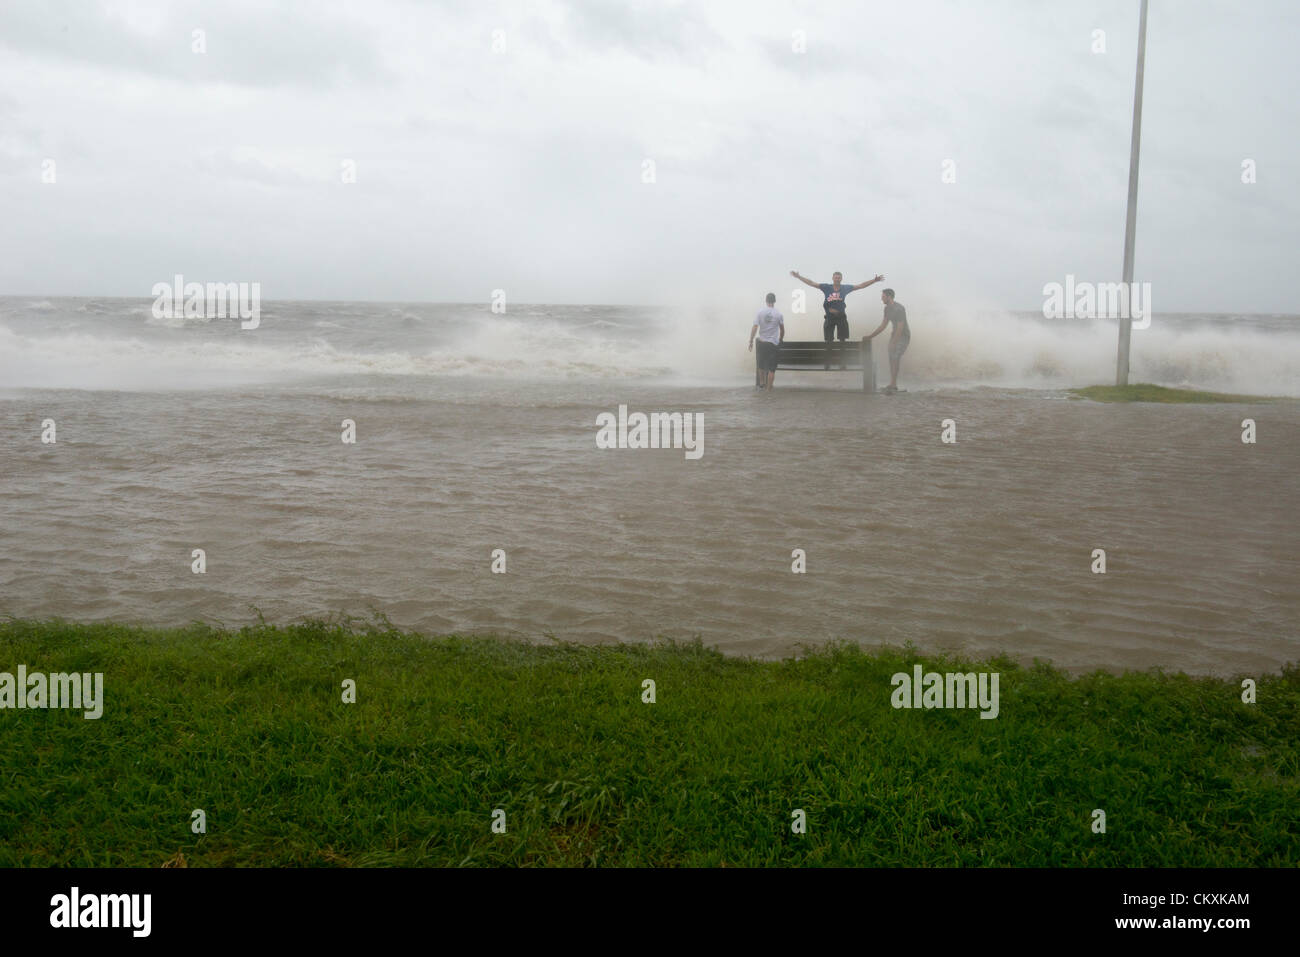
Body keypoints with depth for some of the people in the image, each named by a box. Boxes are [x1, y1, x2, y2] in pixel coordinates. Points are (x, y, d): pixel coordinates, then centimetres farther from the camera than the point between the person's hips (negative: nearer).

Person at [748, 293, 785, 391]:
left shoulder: (760, 312, -4)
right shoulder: (779, 314, -4)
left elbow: (754, 327, -9)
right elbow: (782, 330, 6)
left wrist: (751, 341, -3)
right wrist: (781, 339, 24)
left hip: (762, 343, 2)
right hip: (773, 344, -2)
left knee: (761, 365, 22)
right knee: (771, 368, 1)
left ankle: (762, 383, 35)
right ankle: (768, 389, 0)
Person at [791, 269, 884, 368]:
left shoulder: (845, 288, -2)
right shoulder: (826, 287, -4)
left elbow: (861, 286, 3)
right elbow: (812, 283, -5)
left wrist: (874, 280, -1)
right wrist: (798, 276, -10)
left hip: (841, 317, 1)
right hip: (830, 317, -1)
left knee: (842, 341, 4)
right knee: (828, 341, 3)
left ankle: (842, 362, 11)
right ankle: (827, 363, 10)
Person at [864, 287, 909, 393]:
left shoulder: (899, 309, -24)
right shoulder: (887, 309, 5)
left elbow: (900, 327, -25)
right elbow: (883, 325, 12)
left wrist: (893, 343, -26)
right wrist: (870, 337, 10)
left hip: (903, 336, -9)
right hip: (895, 334, 9)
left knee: (895, 358, -16)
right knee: (892, 359, 7)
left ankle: (892, 386, -16)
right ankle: (894, 385, 15)